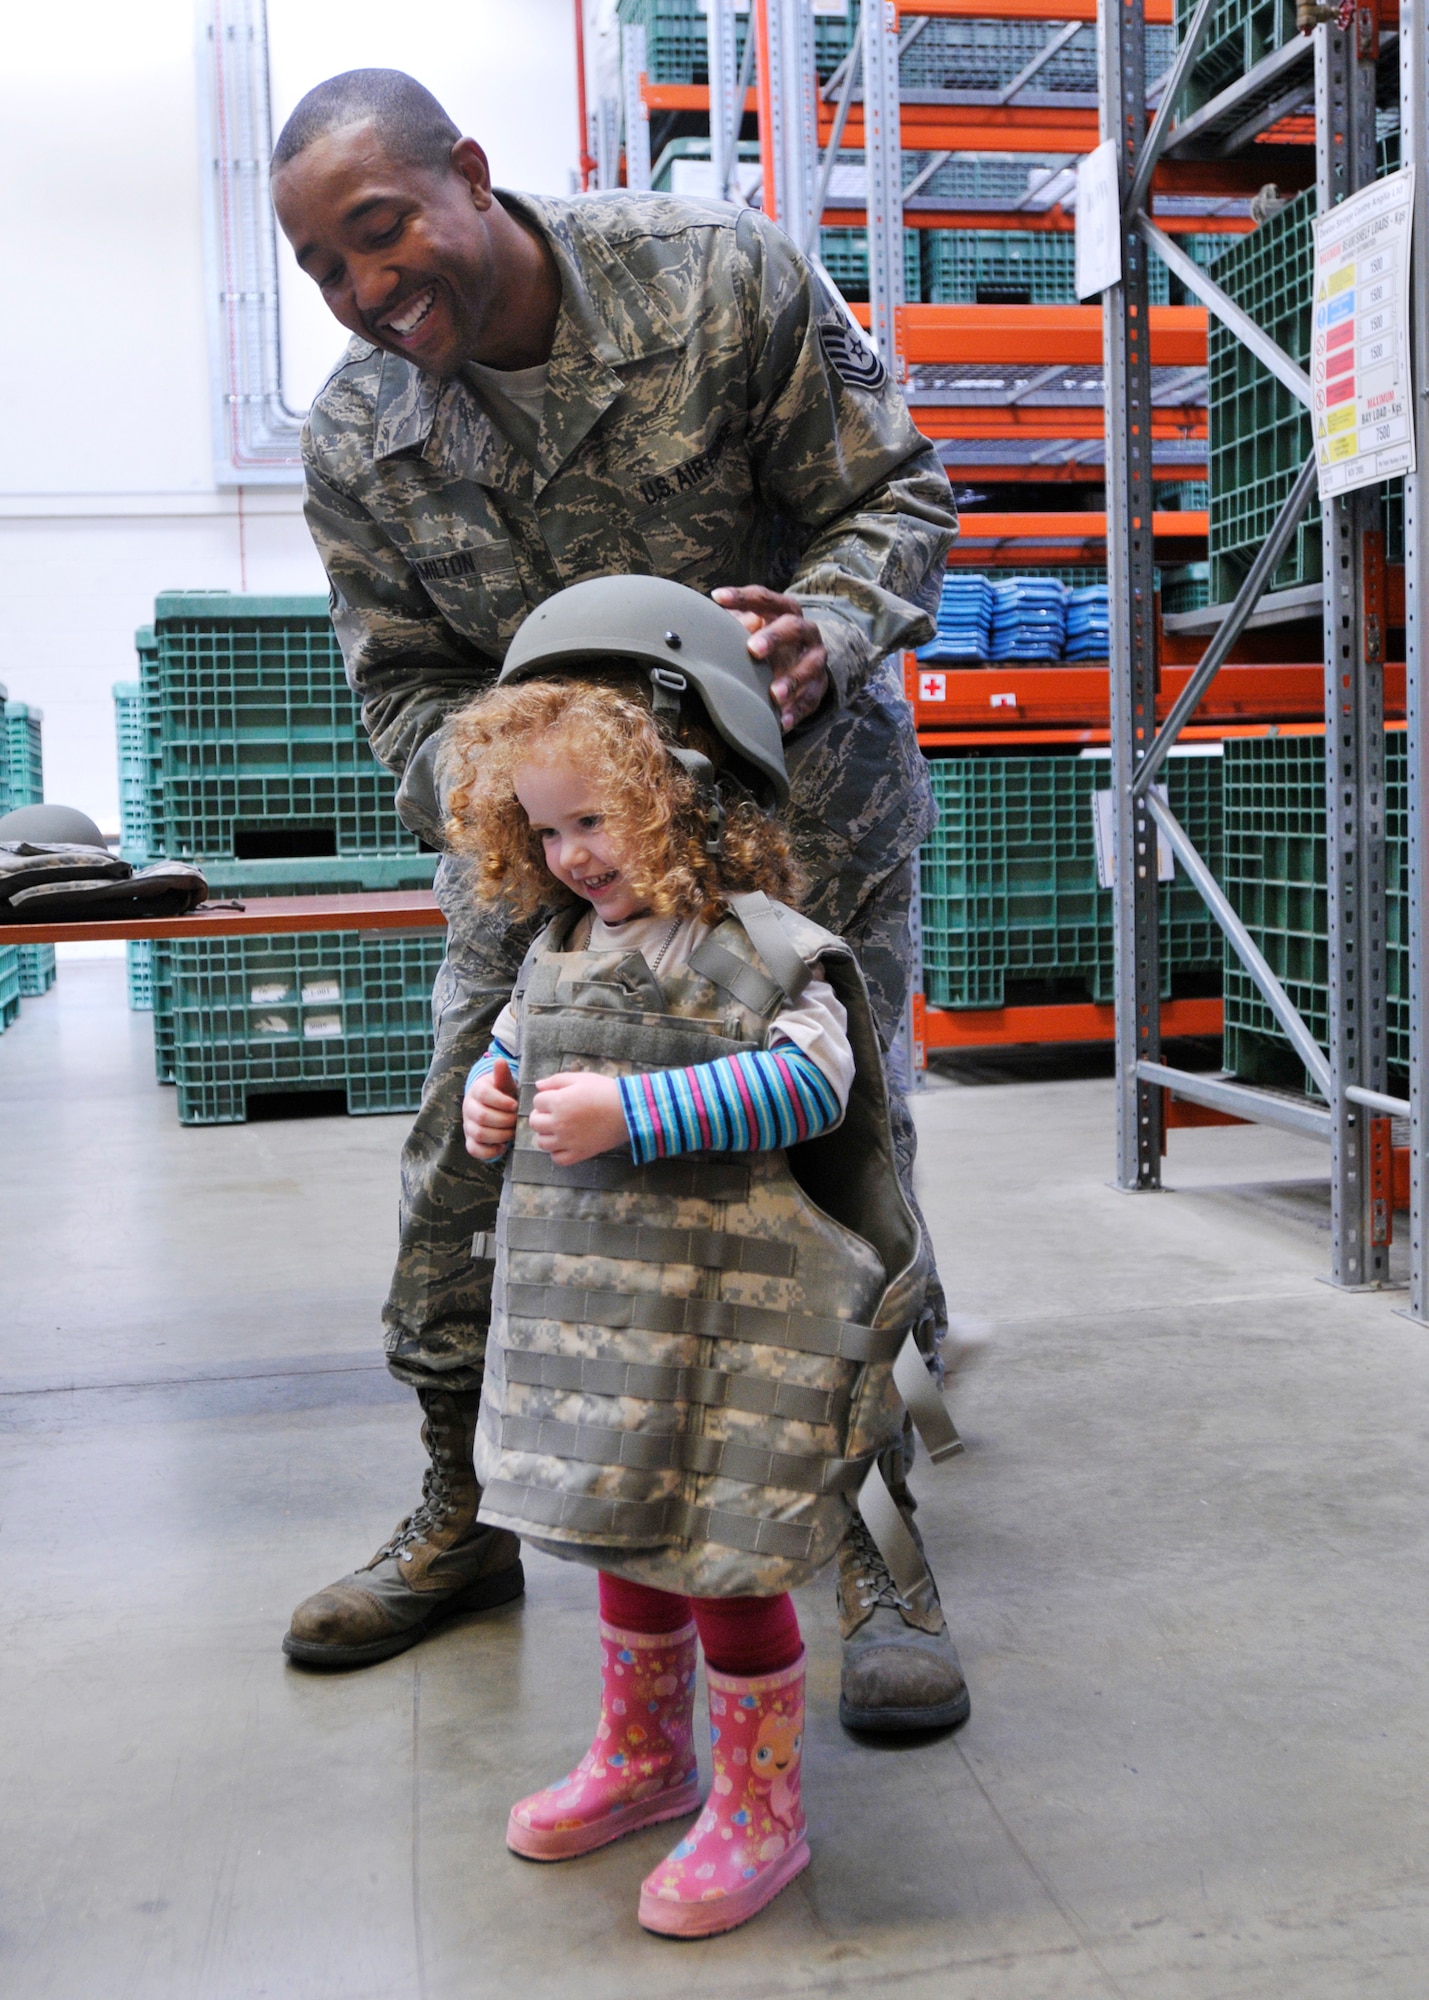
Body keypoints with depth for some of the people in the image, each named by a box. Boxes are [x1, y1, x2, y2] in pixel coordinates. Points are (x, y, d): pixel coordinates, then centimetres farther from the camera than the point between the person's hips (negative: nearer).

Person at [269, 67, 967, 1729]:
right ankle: (462, 1523, 24)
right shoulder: (354, 443, -8)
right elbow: (406, 687, -4)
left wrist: (825, 632, -32)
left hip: (802, 798, -2)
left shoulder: (725, 280, -17)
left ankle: (868, 1547, 13)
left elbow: (892, 492, -11)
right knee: (461, 1168, 2)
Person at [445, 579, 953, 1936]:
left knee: (726, 1559, 3)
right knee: (626, 1532, 21)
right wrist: (490, 1093, 2)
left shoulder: (755, 943, -15)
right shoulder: (562, 942, 10)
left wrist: (636, 1111, -28)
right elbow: (514, 1043, 25)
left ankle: (759, 1811, 24)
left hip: (726, 1315, -8)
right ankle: (643, 1756, 43)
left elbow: (812, 1082, -24)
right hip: (592, 1307, 8)